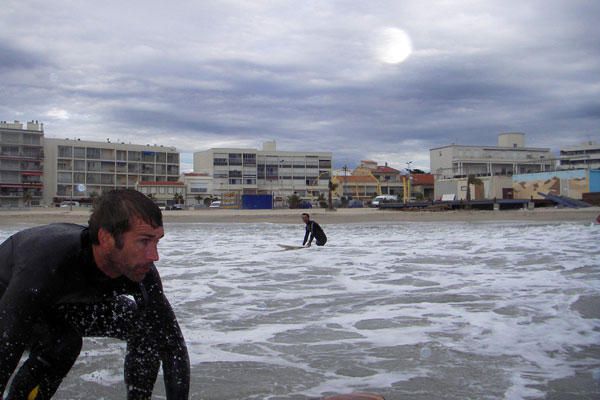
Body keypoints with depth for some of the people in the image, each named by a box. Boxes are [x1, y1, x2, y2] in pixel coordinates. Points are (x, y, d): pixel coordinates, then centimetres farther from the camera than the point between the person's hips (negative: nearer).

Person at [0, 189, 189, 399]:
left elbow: (172, 342, -21)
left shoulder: (139, 268, -28)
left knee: (147, 326, -9)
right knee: (63, 344, -32)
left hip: (67, 300, 5)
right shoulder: (47, 266, -45)